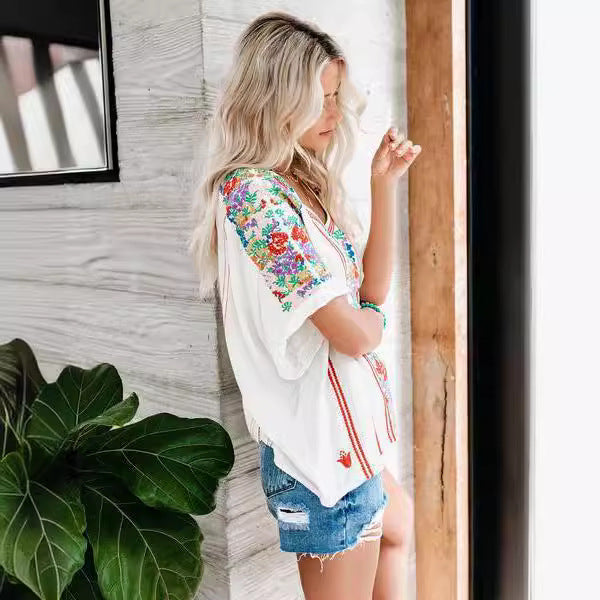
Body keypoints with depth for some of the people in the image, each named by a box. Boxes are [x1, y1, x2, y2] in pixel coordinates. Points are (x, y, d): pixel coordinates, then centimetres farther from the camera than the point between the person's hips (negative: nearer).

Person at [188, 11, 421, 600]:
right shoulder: (252, 192, -21)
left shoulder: (306, 186, 7)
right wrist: (371, 319, 1)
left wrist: (384, 184, -1)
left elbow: (371, 289, 4)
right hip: (324, 446, -9)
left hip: (346, 432, 10)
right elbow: (352, 333, -23)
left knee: (398, 527, 33)